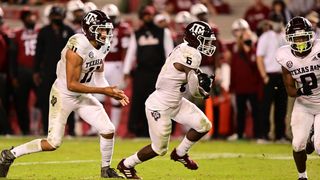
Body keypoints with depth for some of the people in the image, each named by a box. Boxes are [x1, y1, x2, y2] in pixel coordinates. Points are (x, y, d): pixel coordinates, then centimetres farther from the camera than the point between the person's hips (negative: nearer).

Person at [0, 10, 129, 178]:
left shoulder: (102, 46, -3)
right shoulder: (77, 49, -29)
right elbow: (72, 85, -28)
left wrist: (113, 92, -1)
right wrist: (104, 90, -27)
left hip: (82, 95, 7)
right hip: (63, 94, -7)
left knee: (108, 131, -2)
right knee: (53, 143, -7)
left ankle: (106, 169, 19)